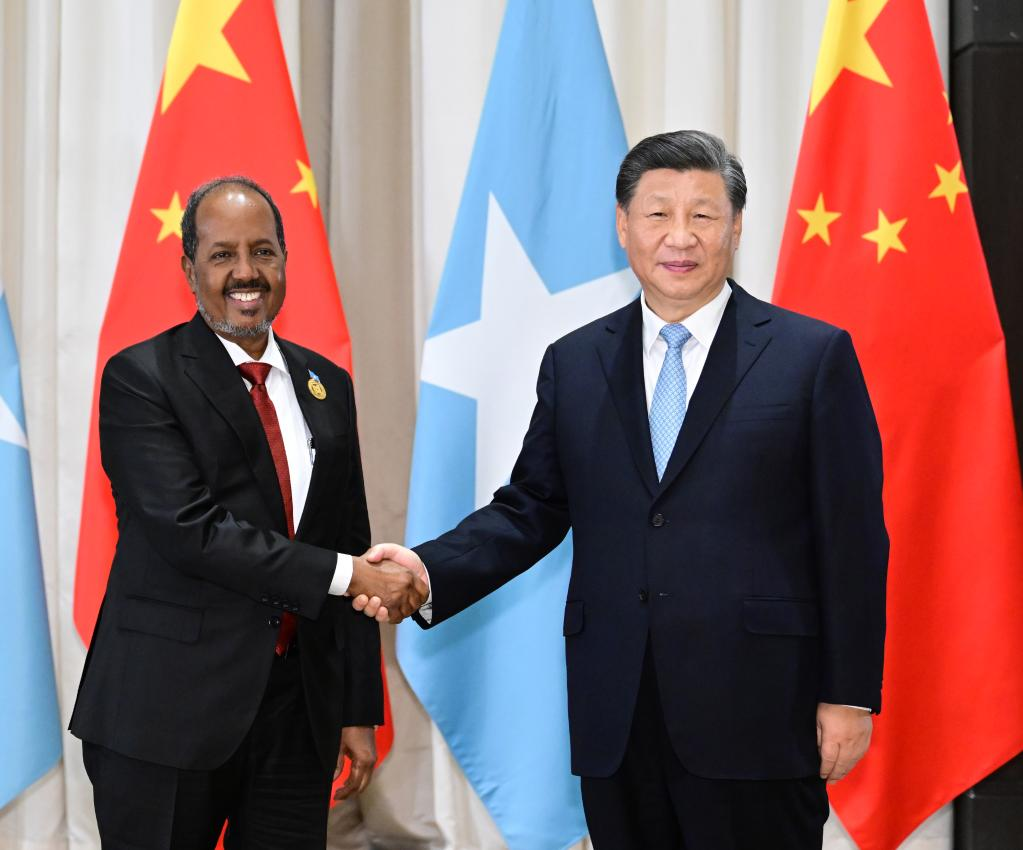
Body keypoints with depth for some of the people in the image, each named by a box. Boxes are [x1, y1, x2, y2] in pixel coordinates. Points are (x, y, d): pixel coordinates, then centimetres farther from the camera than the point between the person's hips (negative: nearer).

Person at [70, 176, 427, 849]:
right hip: (169, 717, -4)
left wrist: (360, 711, 11)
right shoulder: (142, 379, -5)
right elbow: (191, 531, -17)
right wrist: (346, 575, -17)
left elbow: (352, 543, 14)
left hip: (299, 714, 5)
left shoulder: (326, 386, 12)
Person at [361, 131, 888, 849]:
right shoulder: (574, 365, 10)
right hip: (616, 721, 3)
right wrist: (430, 569, -6)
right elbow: (530, 510, 11)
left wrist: (849, 696, -5)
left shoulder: (815, 356, -1)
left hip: (756, 716, -3)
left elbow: (853, 539, -2)